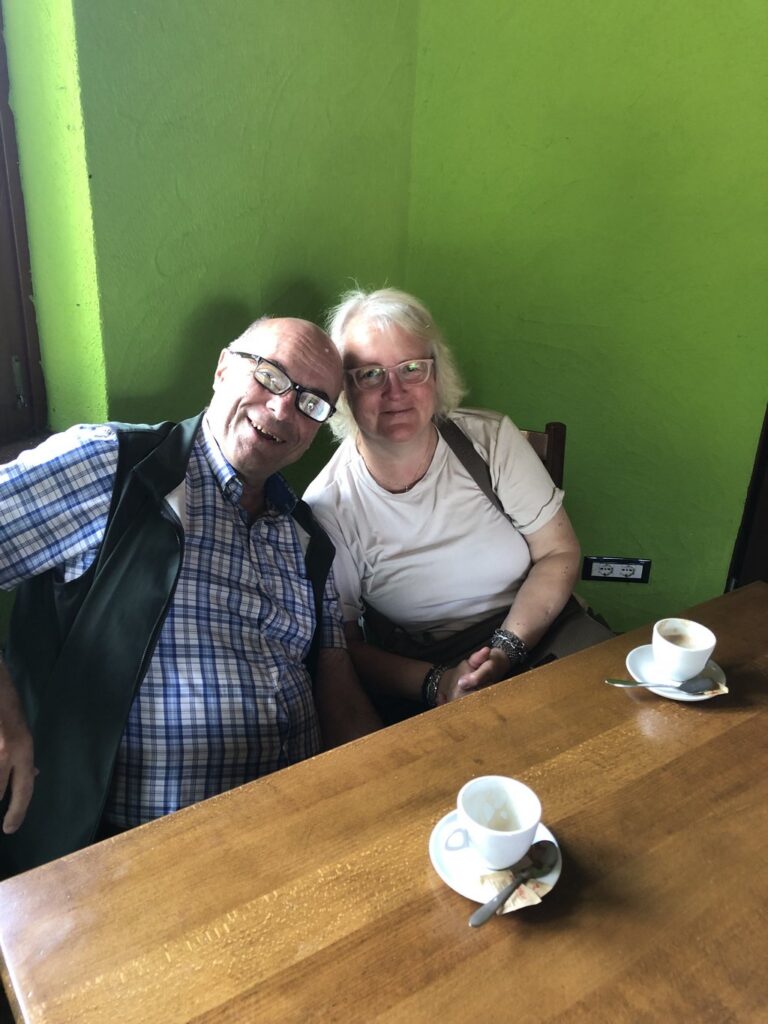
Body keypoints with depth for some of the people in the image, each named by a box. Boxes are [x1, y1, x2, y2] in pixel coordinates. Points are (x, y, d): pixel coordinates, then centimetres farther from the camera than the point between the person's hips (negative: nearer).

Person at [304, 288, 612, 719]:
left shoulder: (491, 438, -5)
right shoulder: (327, 507, -11)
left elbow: (559, 553, -1)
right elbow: (342, 646, -5)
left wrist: (506, 649, -16)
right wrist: (435, 682, -22)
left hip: (539, 627, 3)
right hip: (419, 677, -2)